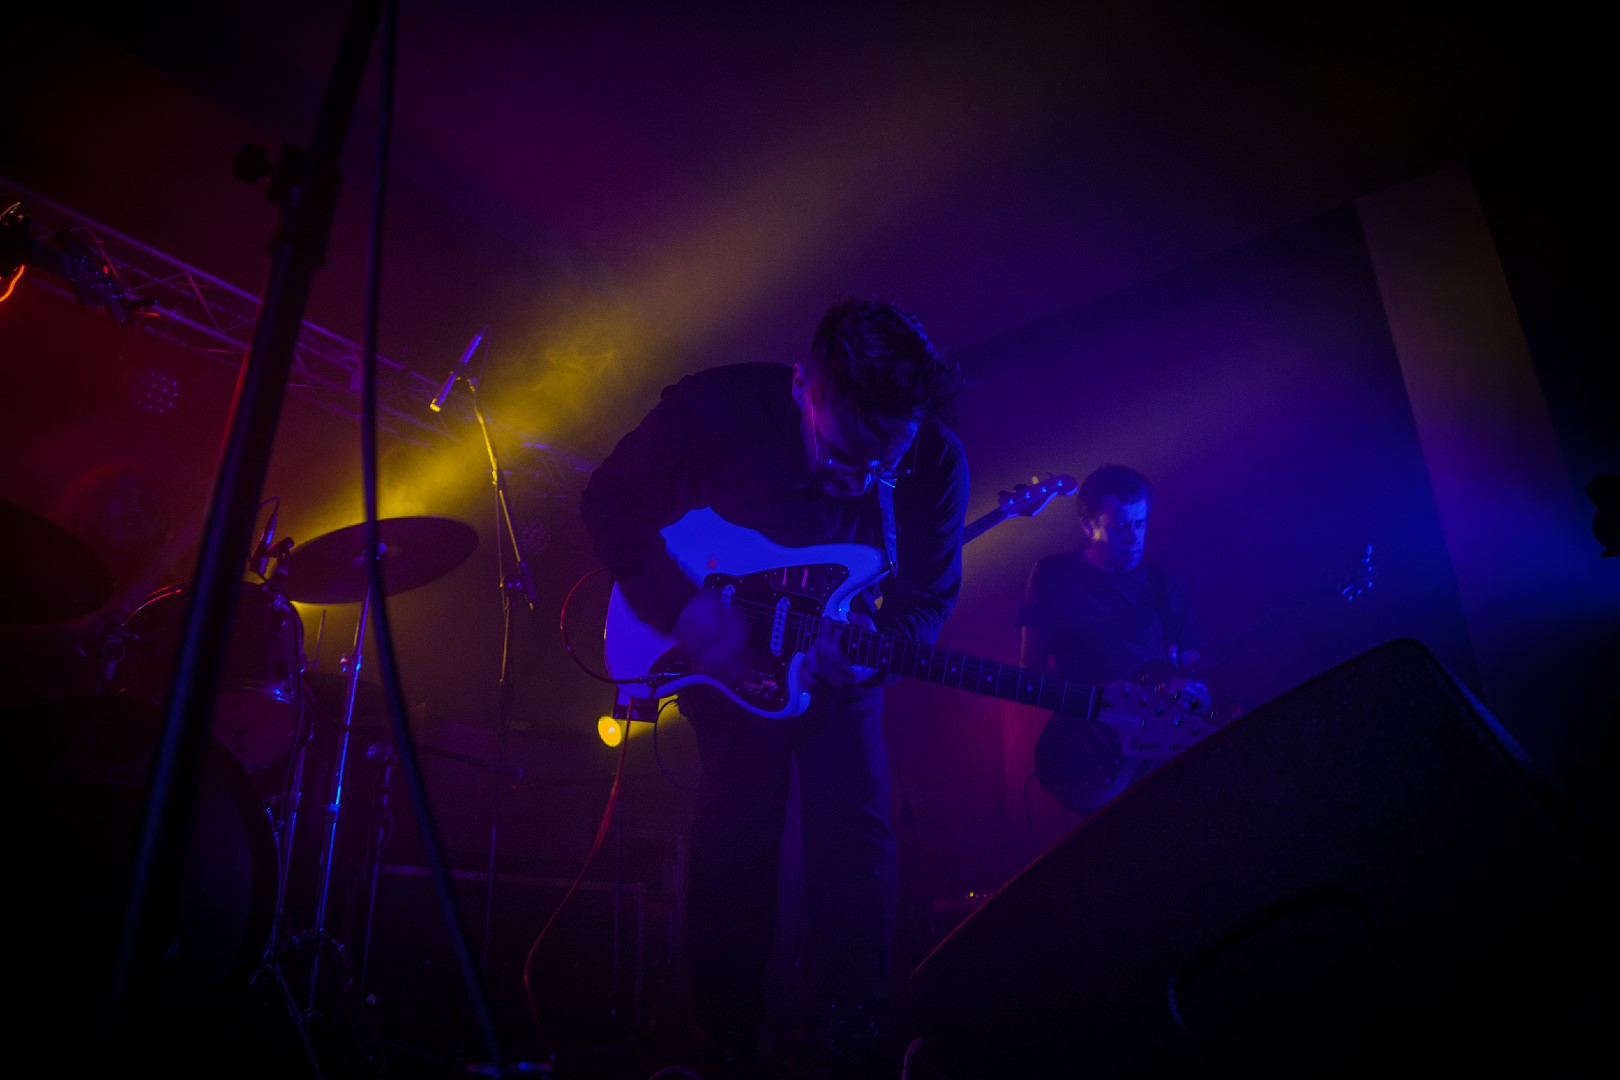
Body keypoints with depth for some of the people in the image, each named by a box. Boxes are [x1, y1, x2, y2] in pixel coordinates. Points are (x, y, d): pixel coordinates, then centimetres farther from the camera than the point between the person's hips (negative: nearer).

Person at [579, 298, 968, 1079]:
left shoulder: (938, 463, -20)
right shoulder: (715, 408, -27)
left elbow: (930, 599, -9)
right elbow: (610, 504, -15)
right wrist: (685, 611, -28)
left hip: (840, 657, 2)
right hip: (724, 651, -1)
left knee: (857, 846, -6)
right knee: (736, 845, -2)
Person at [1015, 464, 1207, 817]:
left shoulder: (1164, 585, 20)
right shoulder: (1054, 575, 10)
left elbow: (1193, 666, 20)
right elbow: (1031, 669, 8)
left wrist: (1190, 688, -5)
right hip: (1083, 731, -3)